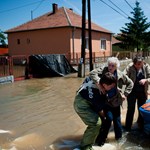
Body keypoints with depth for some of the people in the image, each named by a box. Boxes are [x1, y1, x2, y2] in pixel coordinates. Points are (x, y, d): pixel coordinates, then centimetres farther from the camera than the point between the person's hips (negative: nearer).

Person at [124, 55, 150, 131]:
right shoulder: (130, 67, -16)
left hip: (142, 92, 3)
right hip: (132, 91, -3)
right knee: (131, 109, 7)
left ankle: (141, 125, 41)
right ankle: (128, 126, 25)